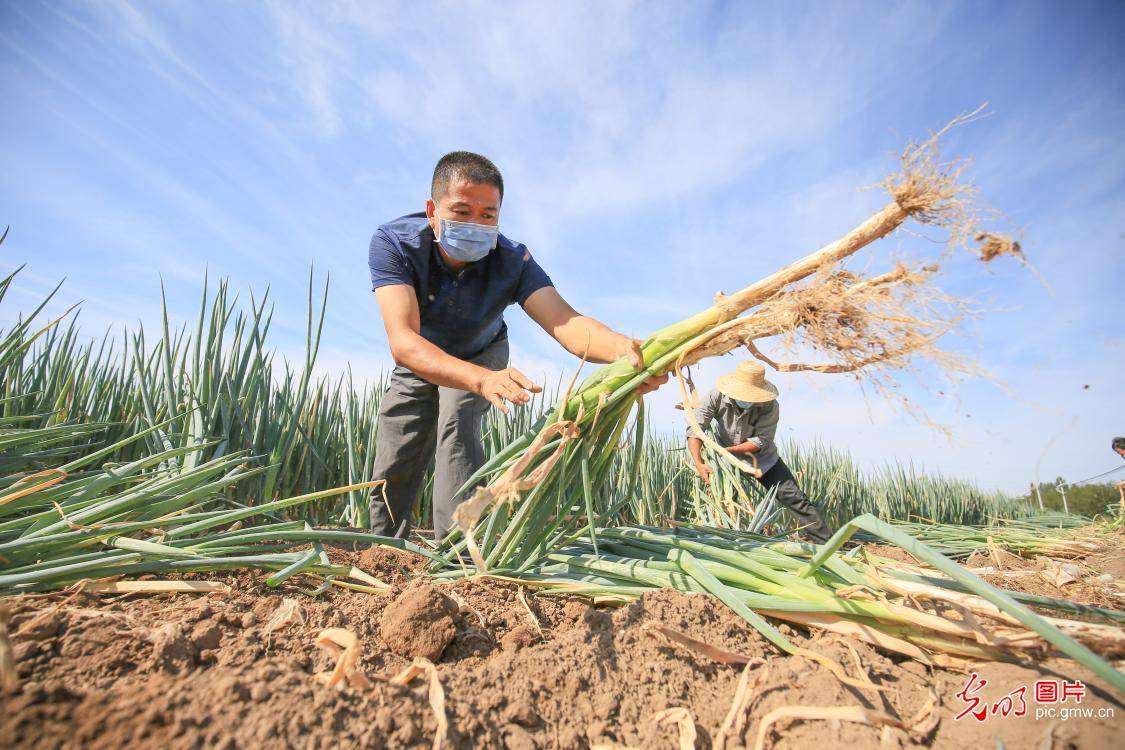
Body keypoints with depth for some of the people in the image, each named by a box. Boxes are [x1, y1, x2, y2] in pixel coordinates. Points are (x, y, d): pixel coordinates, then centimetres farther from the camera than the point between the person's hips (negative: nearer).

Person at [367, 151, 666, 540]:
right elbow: (403, 340, -47)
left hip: (481, 355, -1)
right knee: (390, 476, 2)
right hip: (416, 363, 1)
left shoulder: (512, 260, -32)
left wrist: (622, 348, -69)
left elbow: (565, 322, -46)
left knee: (457, 423, -30)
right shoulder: (392, 242, -34)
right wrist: (482, 379, -65)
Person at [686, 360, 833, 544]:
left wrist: (728, 449, -34)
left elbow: (761, 441, -25)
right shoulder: (717, 397, -25)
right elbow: (695, 429, -31)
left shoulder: (770, 406, -26)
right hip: (728, 460, 1)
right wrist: (699, 463, -43)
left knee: (794, 498, -4)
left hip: (762, 458, 0)